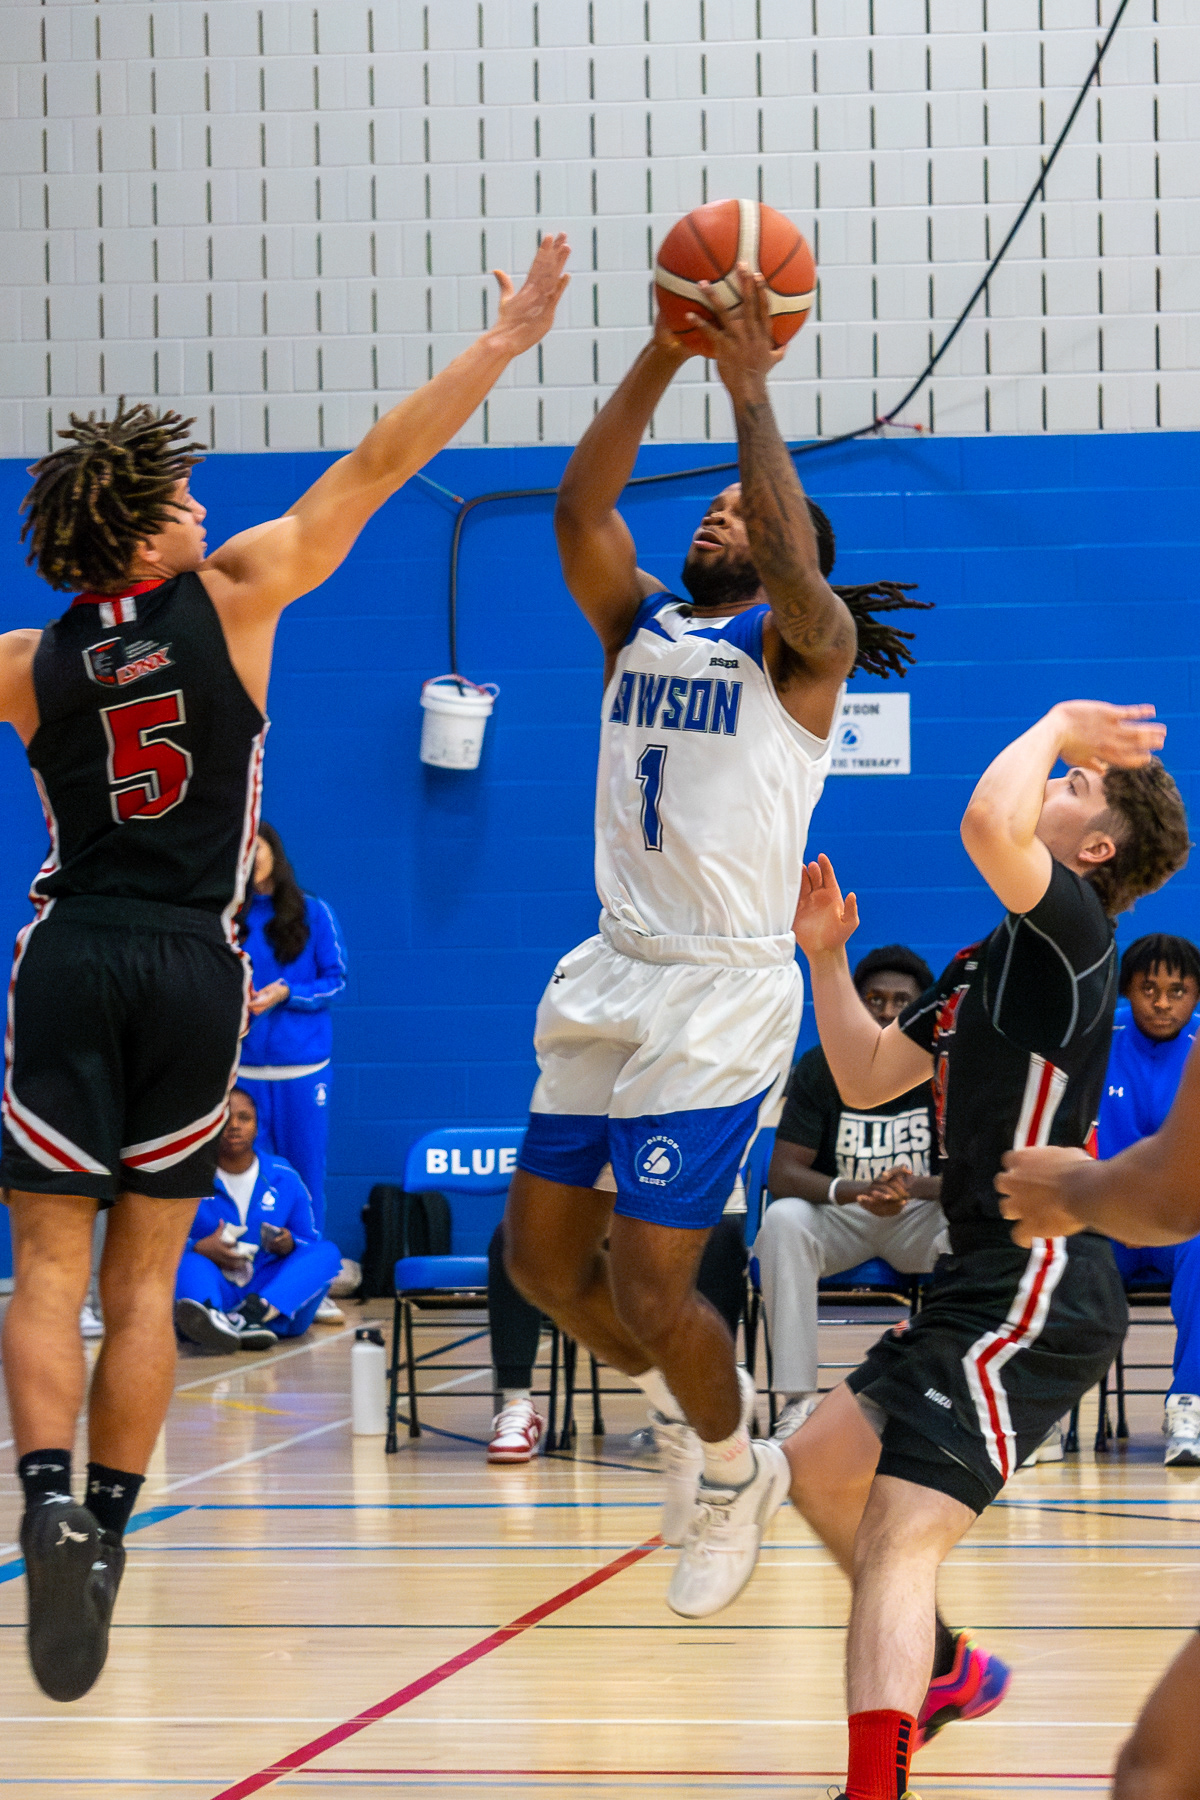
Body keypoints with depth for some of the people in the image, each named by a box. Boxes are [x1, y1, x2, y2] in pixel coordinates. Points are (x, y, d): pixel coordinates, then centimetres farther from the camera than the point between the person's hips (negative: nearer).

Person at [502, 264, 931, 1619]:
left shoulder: (803, 643, -2)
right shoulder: (637, 623, 13)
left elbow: (797, 568, -24)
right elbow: (578, 508, -3)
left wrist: (750, 394, -20)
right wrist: (663, 357, -10)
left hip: (724, 995, -6)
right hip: (611, 982, 7)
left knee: (648, 1279, -9)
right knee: (540, 1250, 8)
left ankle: (734, 1475, 17)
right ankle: (689, 1401, 33)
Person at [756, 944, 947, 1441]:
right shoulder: (821, 1068, -10)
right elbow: (783, 1175, -16)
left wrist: (912, 1187, -36)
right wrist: (857, 1191, -35)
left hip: (920, 1216, 0)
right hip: (837, 1213, 0)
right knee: (782, 1220, -34)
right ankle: (798, 1399, -33)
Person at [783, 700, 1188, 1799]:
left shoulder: (1070, 928, -11)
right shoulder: (993, 960, 18)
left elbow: (989, 823, -32)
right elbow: (866, 1077, 24)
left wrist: (1056, 726, -14)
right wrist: (826, 957, 13)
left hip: (1036, 1292, -10)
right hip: (985, 1286, 10)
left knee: (898, 1537, -20)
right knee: (821, 1468, 24)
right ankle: (945, 1671, 39)